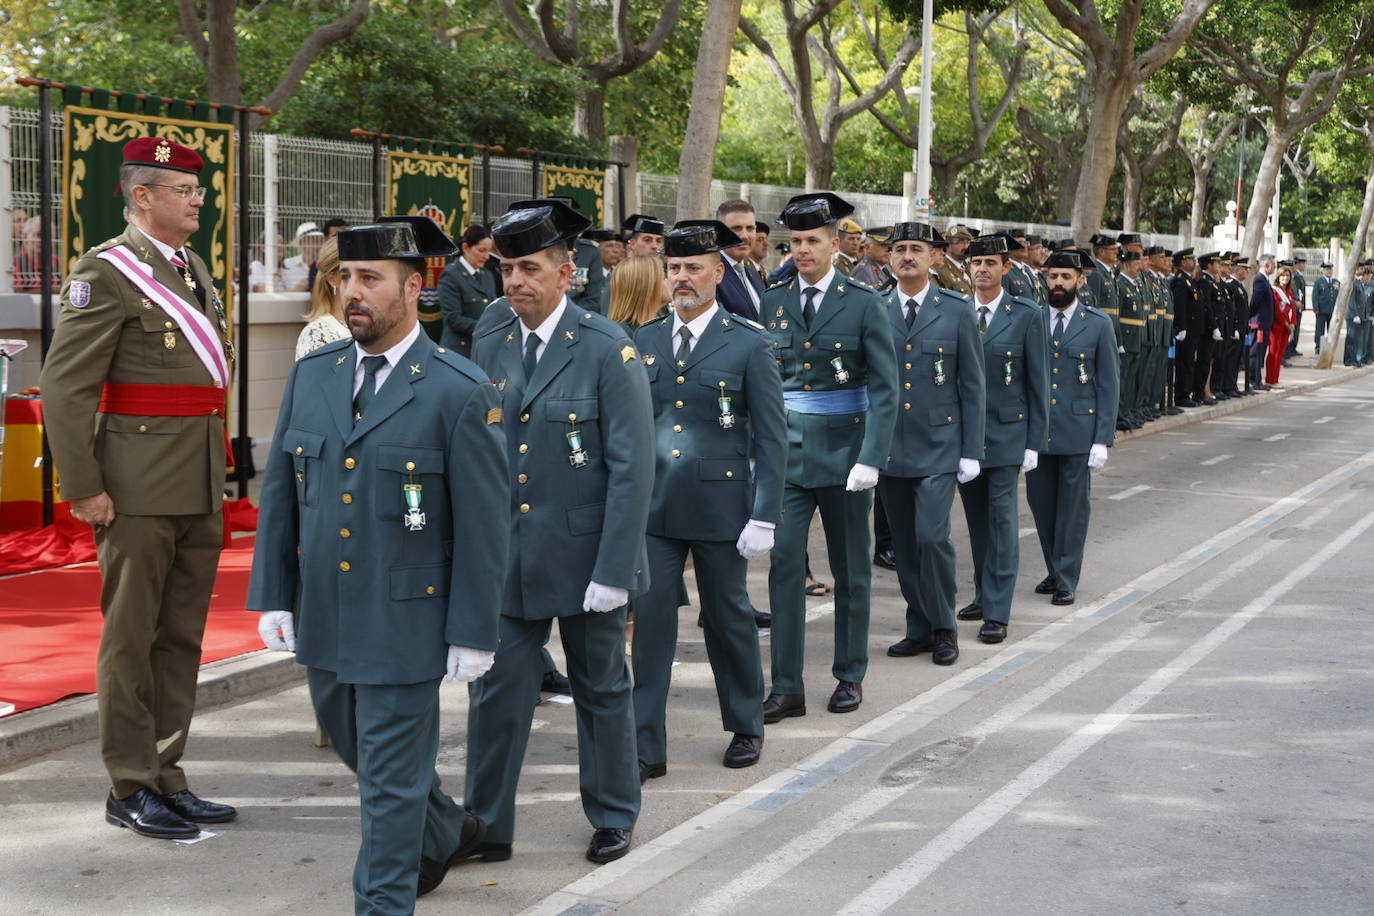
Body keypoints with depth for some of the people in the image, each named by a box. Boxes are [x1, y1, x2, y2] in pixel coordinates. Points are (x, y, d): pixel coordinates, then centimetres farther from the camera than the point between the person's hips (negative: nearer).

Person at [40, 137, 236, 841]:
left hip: (200, 488, 8)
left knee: (182, 637, 12)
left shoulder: (192, 269, 15)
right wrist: (82, 487, -17)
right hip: (139, 489, -8)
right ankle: (131, 788, 12)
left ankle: (165, 777, 22)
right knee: (131, 637, 2)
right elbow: (64, 388, -14)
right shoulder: (108, 271, -10)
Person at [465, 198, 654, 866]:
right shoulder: (489, 343, 2)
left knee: (601, 690, 12)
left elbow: (632, 467, -13)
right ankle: (486, 828, 15)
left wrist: (614, 571, -17)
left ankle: (613, 818, 29)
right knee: (495, 691, 3)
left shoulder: (607, 349, -11)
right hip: (505, 554, 3)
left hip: (583, 555, -3)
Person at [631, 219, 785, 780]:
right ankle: (646, 747, 5)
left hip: (720, 507, -3)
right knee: (650, 620, -1)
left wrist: (764, 517, -10)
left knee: (728, 618, 9)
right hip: (653, 506, 3)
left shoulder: (748, 345, -3)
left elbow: (771, 438, -4)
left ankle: (746, 728, 29)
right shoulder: (643, 343, 8)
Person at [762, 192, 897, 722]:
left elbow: (885, 389, -6)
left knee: (850, 569, 9)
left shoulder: (862, 304, -4)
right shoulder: (772, 302, 6)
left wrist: (871, 459, -15)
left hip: (843, 450, -2)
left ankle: (850, 676, 22)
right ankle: (786, 687, 1)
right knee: (784, 565, -4)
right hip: (786, 452, 2)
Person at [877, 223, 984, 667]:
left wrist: (971, 451, -4)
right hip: (888, 446, 3)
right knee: (904, 544, 8)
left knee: (932, 536, -12)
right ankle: (920, 629, 21)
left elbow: (972, 385, 1)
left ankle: (944, 628, 5)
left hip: (938, 445, -3)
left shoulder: (957, 310, 1)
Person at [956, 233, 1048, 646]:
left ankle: (997, 613, -5)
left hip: (1005, 432, -3)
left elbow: (1038, 382, -1)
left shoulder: (1027, 315, -2)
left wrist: (1034, 442, -5)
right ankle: (984, 594, 26)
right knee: (976, 518, 12)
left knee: (1001, 517, -6)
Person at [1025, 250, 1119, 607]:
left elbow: (1109, 386, -1)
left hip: (1078, 432, -3)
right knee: (1040, 502, 8)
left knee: (1073, 507, 3)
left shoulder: (1098, 325, 0)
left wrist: (1103, 440, -8)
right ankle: (1054, 571, 25)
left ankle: (1067, 581, 12)